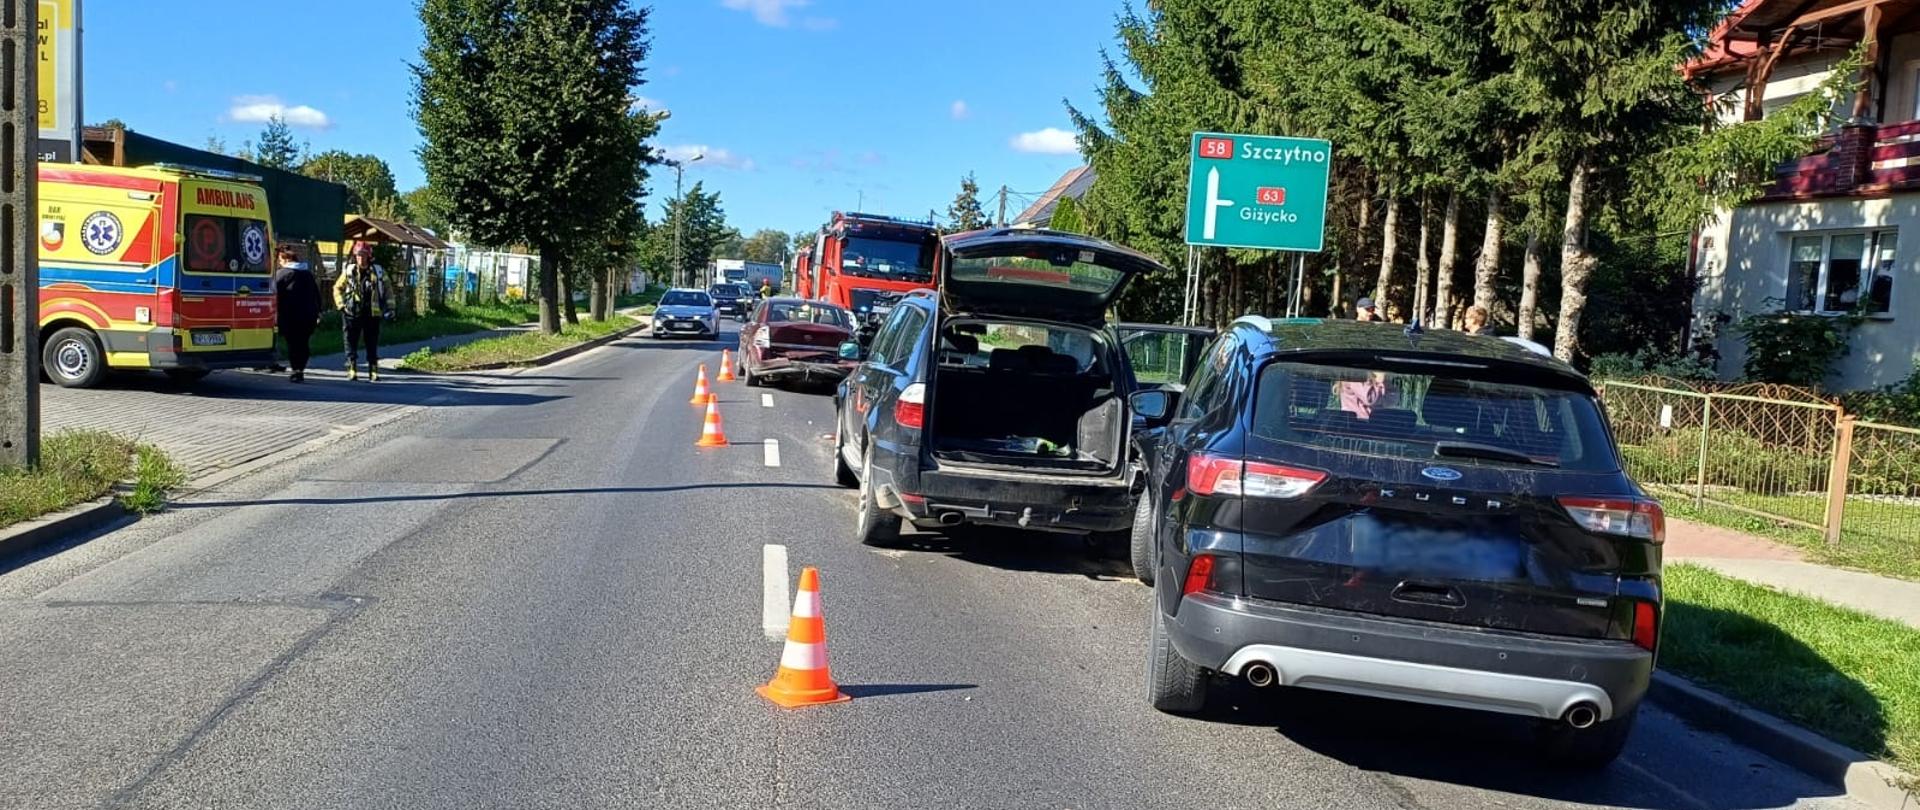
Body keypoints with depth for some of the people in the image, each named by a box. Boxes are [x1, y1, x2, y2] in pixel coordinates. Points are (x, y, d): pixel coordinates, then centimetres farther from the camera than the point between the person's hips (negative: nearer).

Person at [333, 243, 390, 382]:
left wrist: (390, 307, 0)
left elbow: (388, 290, 8)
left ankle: (373, 372, 7)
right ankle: (352, 371, 5)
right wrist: (341, 304, 1)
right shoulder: (349, 271, 3)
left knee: (372, 345, 3)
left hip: (372, 314, -1)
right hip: (352, 313, 1)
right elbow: (337, 288, 13)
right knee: (351, 343, 1)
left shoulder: (378, 272, 1)